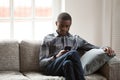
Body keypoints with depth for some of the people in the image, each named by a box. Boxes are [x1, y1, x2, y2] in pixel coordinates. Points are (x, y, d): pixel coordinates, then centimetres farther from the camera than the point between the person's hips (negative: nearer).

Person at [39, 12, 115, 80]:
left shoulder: (76, 39, 25)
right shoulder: (48, 38, 16)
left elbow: (92, 47, 14)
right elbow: (42, 62, 9)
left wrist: (104, 48, -8)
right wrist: (56, 57, -8)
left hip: (68, 66, 2)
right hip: (51, 67, -2)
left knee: (68, 63, -36)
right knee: (73, 53, -31)